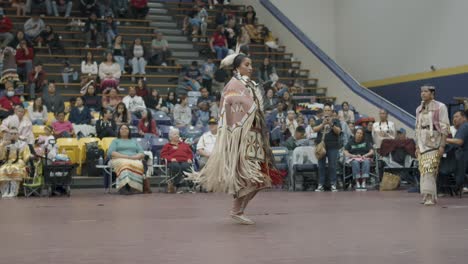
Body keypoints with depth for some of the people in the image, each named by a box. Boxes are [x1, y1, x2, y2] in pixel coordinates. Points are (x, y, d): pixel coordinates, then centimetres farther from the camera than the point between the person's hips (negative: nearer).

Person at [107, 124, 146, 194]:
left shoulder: (134, 142, 31)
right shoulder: (115, 141, 24)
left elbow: (142, 154, 18)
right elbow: (110, 153, 4)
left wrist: (134, 157, -7)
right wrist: (125, 156, -10)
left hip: (135, 160, 2)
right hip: (119, 160, -2)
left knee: (138, 165, -39)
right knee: (125, 165, -42)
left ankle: (135, 187, -47)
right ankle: (124, 187, -53)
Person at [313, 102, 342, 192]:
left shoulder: (335, 121, 8)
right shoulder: (319, 121, 12)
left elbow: (338, 131, -6)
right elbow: (315, 129, -4)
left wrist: (331, 124, -21)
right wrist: (323, 124, -19)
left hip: (332, 147, -2)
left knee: (332, 166, -3)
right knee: (321, 166, 2)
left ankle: (333, 185, 1)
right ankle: (320, 185, 4)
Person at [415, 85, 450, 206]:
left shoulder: (440, 107, -3)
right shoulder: (419, 109, 15)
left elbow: (445, 128, -6)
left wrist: (442, 146, -13)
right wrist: (417, 146, 15)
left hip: (434, 144, -6)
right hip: (422, 143, 6)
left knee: (430, 170, -14)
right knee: (423, 171, 2)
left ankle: (430, 197, -15)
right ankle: (427, 196, 10)